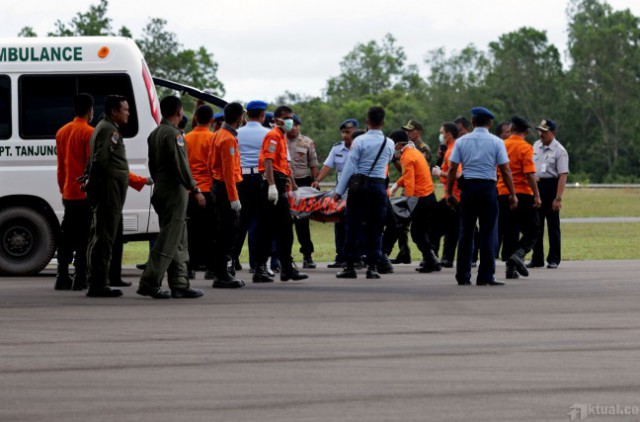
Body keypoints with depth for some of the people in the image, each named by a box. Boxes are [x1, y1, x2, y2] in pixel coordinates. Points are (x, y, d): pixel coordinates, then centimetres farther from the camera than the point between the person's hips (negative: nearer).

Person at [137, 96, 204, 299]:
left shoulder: (155, 134, 15)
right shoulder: (173, 134, -14)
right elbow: (181, 165, -18)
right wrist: (195, 190, -15)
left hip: (161, 190, 10)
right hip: (175, 191, -10)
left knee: (179, 242, 12)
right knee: (168, 240, -9)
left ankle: (180, 284, 11)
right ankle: (149, 283, -12)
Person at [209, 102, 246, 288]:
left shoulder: (218, 135, 13)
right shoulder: (228, 139, -17)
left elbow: (211, 162, 20)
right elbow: (229, 170, -21)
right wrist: (233, 198, -22)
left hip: (218, 184, 10)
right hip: (227, 188, -10)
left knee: (224, 231, 13)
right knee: (227, 232, -7)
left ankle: (221, 272, 18)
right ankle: (222, 275, -6)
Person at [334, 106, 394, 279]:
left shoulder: (360, 141, -7)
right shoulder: (389, 144, 2)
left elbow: (350, 166, -7)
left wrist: (339, 190, -5)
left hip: (358, 185, -2)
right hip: (379, 186, 2)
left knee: (353, 226, 3)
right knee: (375, 229, 5)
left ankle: (350, 266, 3)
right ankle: (372, 267, 2)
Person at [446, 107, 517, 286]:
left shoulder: (462, 141, 4)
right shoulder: (496, 142, -1)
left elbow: (452, 169, 1)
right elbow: (506, 171, -4)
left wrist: (449, 192, 6)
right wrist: (512, 194, 1)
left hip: (467, 187, 2)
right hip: (488, 187, -2)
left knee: (466, 232, 9)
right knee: (488, 233, 1)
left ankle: (463, 276, 11)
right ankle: (485, 276, -1)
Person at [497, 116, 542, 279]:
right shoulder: (525, 147, -8)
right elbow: (530, 174, -15)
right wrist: (536, 195, -13)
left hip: (503, 194, 5)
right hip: (523, 193, -5)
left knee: (509, 232, 9)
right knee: (531, 231, 4)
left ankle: (511, 267, 6)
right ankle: (518, 254, -19)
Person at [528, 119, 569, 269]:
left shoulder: (559, 151, -10)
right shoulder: (536, 146, 10)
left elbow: (563, 175, -16)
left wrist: (558, 198, -23)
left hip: (550, 186, -6)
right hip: (535, 186, 6)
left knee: (553, 224, 1)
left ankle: (554, 259, 9)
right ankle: (537, 259, 14)